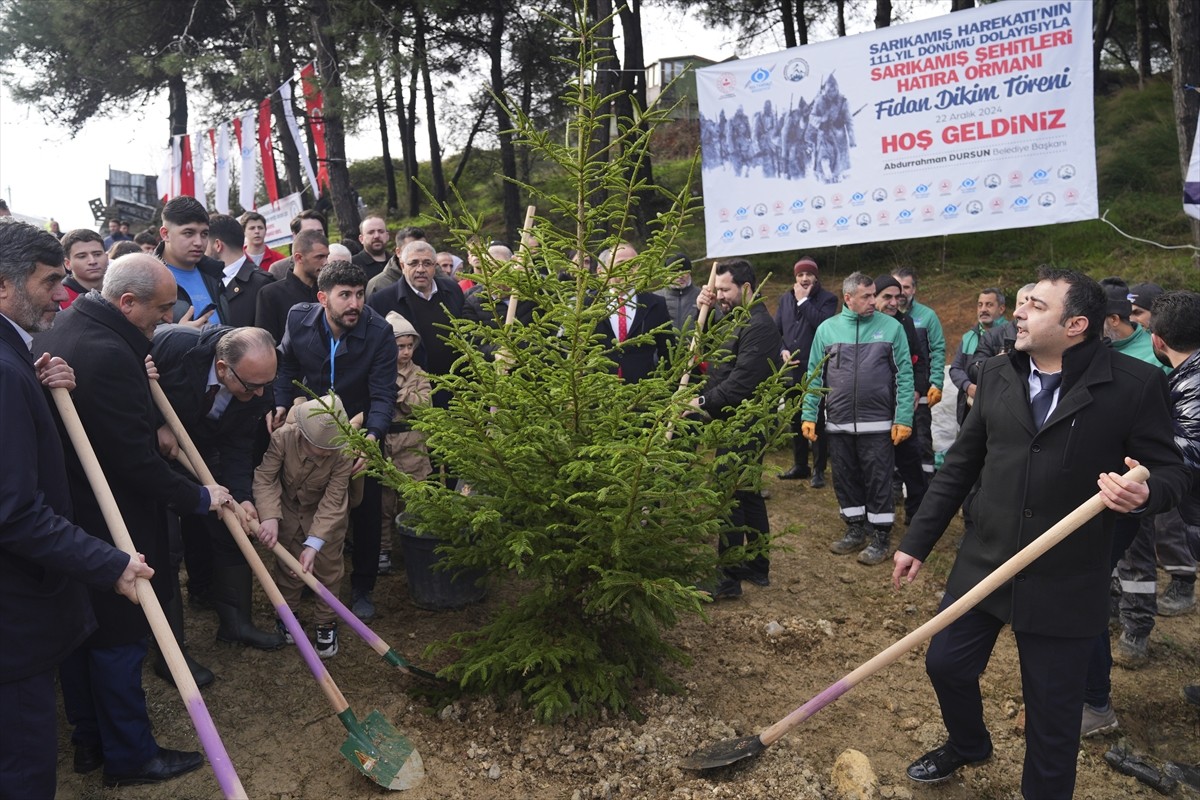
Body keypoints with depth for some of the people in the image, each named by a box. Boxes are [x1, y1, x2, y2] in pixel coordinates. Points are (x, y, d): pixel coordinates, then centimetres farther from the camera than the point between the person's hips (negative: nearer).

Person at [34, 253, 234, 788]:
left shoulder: (57, 331, 4)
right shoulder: (110, 355, -28)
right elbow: (137, 462, -25)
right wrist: (200, 498, -12)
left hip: (64, 519, 10)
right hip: (111, 528, -10)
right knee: (120, 639, 7)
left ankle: (88, 740, 39)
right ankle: (130, 755, 24)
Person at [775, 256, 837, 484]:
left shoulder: (827, 298, -2)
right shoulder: (785, 298, 12)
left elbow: (822, 323, -20)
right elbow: (776, 329, 12)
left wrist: (804, 300, -14)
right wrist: (782, 350, -4)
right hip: (791, 369, 5)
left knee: (817, 420, -1)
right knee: (794, 419, 13)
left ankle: (819, 469, 7)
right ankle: (800, 466, 24)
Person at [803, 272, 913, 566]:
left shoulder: (891, 327, -2)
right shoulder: (827, 328, 3)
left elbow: (904, 376, -3)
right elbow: (815, 376, 7)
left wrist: (904, 419, -8)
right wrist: (809, 415, 2)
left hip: (877, 424, -2)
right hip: (838, 423, 3)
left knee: (878, 481, 2)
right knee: (845, 479, 12)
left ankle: (880, 536, 16)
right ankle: (855, 529, 28)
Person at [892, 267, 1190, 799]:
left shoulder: (1135, 384, -10)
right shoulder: (997, 375, 2)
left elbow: (1171, 471, -4)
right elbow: (960, 466, 8)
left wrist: (1144, 492, -29)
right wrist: (917, 541, 8)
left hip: (1065, 584, -4)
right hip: (983, 565, 4)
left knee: (1053, 711, 9)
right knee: (945, 663, 15)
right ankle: (967, 745, 47)